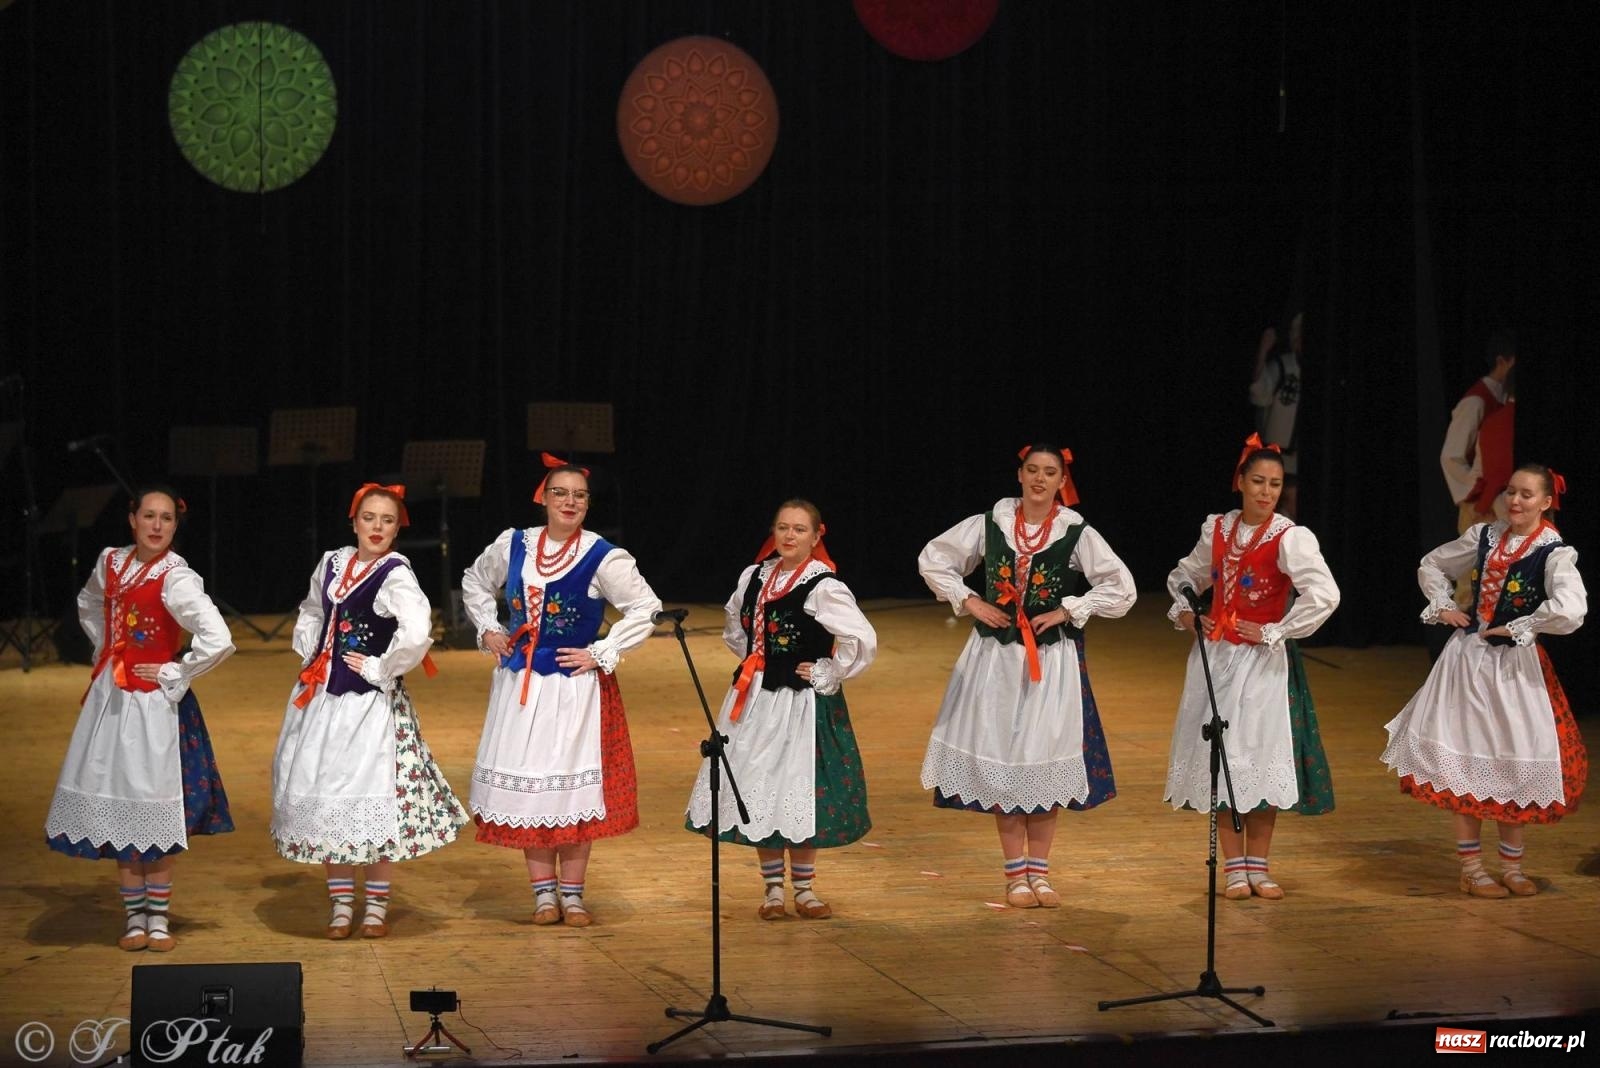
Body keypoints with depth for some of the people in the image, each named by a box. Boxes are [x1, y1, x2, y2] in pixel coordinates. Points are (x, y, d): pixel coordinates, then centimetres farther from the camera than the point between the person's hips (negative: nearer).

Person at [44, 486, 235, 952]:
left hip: (154, 701, -6)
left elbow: (218, 640, -27)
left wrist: (174, 675, -16)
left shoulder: (176, 578, -16)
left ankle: (157, 917, 12)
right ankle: (133, 915, 19)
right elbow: (88, 606, 27)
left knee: (155, 809, 0)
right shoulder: (111, 561, 4)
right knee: (118, 808, 8)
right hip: (110, 696, 6)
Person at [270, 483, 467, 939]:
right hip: (322, 697, 6)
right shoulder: (331, 564, 8)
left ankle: (376, 906, 14)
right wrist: (310, 653, 12)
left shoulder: (396, 575, -13)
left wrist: (380, 669, -18)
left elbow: (416, 635, -29)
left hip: (370, 702, -6)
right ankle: (341, 905, 21)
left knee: (373, 803, -1)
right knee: (325, 798, 9)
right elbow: (311, 613, 27)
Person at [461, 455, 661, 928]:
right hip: (520, 682, 3)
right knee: (526, 784, 4)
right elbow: (474, 583, 22)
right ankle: (543, 891, 14)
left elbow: (645, 609, -7)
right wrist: (488, 630, 10)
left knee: (574, 786, -1)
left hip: (575, 685, -3)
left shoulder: (601, 557, -9)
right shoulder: (512, 545, 3)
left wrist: (602, 654, -9)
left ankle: (572, 893, 10)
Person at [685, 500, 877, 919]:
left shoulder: (823, 587, -14)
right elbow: (733, 622, 25)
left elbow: (863, 641, -21)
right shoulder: (754, 576, 5)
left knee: (798, 792, 1)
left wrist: (826, 674, -13)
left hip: (801, 705, -6)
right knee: (757, 792, 8)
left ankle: (803, 888, 18)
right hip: (754, 700, 6)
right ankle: (772, 887, 21)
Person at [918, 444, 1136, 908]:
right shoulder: (989, 525, 1)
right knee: (999, 761, 1)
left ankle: (1039, 870, 13)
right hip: (995, 659, 1)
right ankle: (1015, 873, 10)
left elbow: (1121, 589, -4)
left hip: (1052, 660, -1)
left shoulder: (1077, 533, -4)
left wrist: (1067, 611, -9)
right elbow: (932, 559, 10)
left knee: (1046, 764, 1)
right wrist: (968, 601, 0)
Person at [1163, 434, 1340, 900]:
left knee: (1261, 757, 1)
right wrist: (1183, 613, 6)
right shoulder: (1217, 529, 5)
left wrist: (1273, 632, -19)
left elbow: (1324, 596, -24)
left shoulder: (1290, 538, -10)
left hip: (1262, 661, -4)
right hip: (1214, 656, 4)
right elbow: (1183, 576, 23)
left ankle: (1259, 866, 13)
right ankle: (1234, 867, 12)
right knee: (1219, 758, 3)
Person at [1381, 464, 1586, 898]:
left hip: (1515, 665, -3)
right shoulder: (1485, 535, 4)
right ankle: (1470, 867, 11)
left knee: (1515, 763, 3)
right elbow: (1431, 565, 20)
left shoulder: (1555, 554, -11)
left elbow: (1570, 611, -29)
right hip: (1467, 659, 3)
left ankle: (1511, 866, 20)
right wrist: (1442, 607, 5)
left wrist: (1515, 627, -18)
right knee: (1462, 761, 2)